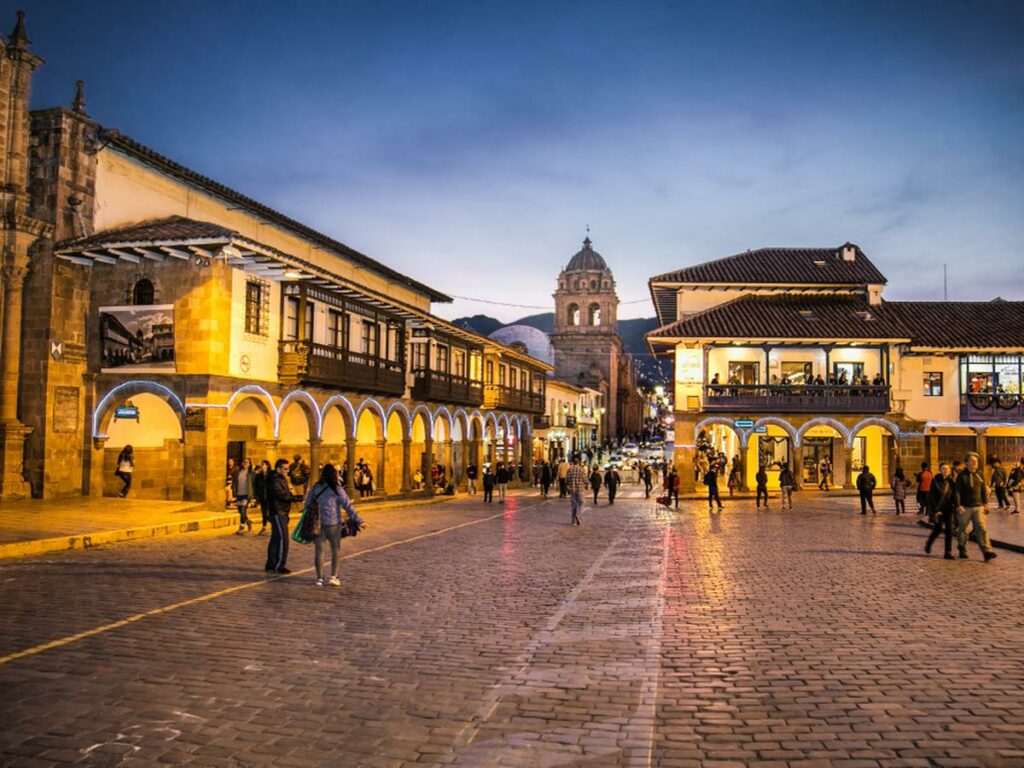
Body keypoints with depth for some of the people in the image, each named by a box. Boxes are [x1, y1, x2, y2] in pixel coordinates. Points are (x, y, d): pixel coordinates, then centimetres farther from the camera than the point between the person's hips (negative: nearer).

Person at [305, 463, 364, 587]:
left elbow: (308, 503, 4)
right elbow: (348, 506, -8)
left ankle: (320, 578, 10)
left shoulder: (315, 487, 1)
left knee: (319, 550, 9)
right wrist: (358, 521, -4)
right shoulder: (337, 489, -8)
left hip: (318, 524, 2)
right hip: (333, 524, -2)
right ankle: (334, 576, 2)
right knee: (335, 550, 10)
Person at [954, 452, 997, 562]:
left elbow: (984, 490, 15)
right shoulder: (962, 476, -5)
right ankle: (962, 549, 25)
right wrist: (958, 506, -15)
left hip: (978, 507, 3)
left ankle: (987, 551, -12)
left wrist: (985, 503, 9)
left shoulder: (979, 475, 9)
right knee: (962, 529, 8)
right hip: (965, 507, -3)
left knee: (981, 528, -8)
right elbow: (956, 491, -9)